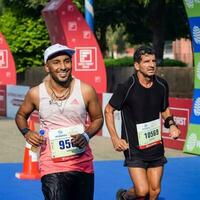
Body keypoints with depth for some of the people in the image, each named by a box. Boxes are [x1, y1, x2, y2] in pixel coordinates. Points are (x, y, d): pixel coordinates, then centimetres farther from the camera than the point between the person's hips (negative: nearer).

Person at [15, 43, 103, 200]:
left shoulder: (86, 91, -5)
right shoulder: (36, 94, -4)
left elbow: (98, 118, 9)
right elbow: (21, 115, 14)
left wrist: (86, 135, -10)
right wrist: (26, 132, -6)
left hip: (84, 164, 2)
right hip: (52, 167, -2)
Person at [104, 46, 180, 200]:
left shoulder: (162, 85, 0)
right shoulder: (127, 87, -15)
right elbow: (108, 110, -4)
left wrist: (171, 124, 0)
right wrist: (115, 138, -12)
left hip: (156, 146, 5)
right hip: (133, 147, -5)